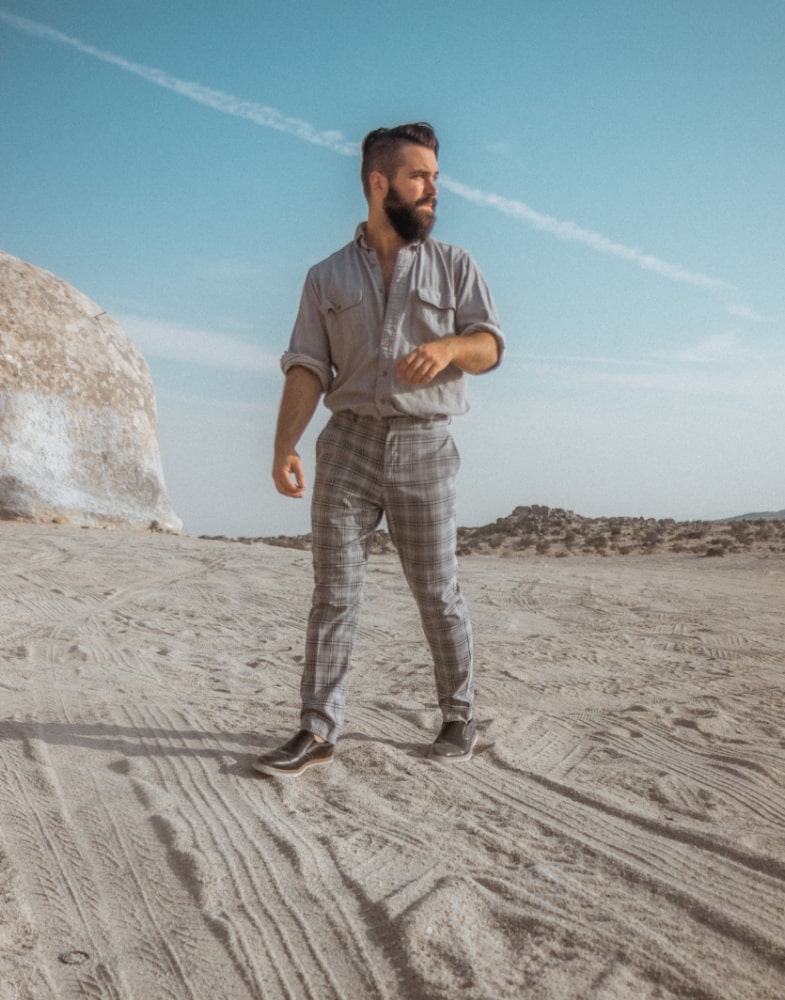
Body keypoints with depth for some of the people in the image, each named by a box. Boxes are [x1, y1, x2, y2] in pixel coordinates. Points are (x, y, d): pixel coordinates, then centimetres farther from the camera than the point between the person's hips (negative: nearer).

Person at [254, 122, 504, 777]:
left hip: (424, 446, -1)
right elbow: (307, 369, 3)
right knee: (334, 591, -1)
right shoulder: (327, 278, 12)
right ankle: (318, 731, 5)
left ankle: (460, 718, 19)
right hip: (349, 443, 1)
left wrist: (449, 346, -21)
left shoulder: (454, 266, 11)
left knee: (438, 593, 3)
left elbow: (491, 344, 2)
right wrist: (285, 447, -10)